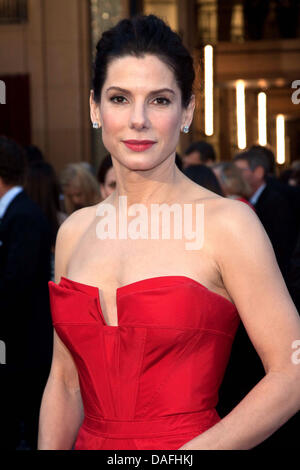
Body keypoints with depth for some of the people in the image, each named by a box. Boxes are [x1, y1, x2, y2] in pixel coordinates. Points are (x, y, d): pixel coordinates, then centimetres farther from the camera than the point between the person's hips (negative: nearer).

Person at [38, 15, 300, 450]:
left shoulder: (227, 223, -11)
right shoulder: (74, 231, 4)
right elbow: (64, 381, 9)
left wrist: (190, 450, -20)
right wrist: (49, 449, -5)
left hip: (189, 440, -4)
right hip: (91, 442, 5)